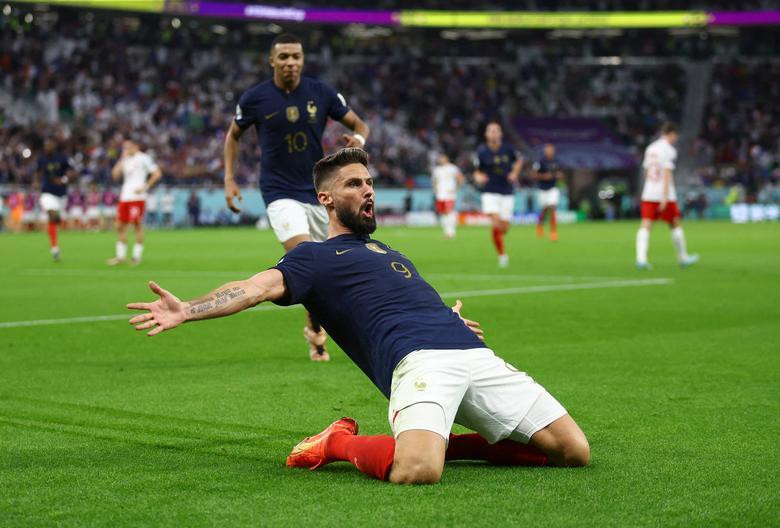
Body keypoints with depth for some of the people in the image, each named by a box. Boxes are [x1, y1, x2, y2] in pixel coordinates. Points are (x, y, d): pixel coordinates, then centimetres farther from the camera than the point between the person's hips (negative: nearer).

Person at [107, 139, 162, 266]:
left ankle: (137, 256, 1)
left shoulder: (143, 158, -3)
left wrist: (145, 187, -11)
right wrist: (122, 159, 3)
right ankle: (120, 256, 10)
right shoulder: (125, 160, 17)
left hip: (137, 197, -7)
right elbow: (115, 175, 8)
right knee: (120, 226, 4)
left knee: (138, 225, -5)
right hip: (124, 197, 7)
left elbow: (157, 173, -6)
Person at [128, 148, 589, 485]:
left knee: (574, 451, -1)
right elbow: (260, 286, -3)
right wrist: (187, 310, -18)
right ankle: (340, 443, -3)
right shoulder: (316, 257, 14)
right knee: (415, 473, -36)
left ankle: (447, 442, 11)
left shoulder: (387, 251, 35)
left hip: (475, 354, 7)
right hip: (418, 360, -7)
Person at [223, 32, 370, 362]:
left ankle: (315, 338, 26)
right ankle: (316, 327, -6)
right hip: (279, 192, -3)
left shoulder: (321, 93, -3)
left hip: (317, 191, 3)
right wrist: (229, 179, 2)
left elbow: (358, 123, 5)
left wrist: (359, 138, -19)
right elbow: (233, 135, 11)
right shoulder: (255, 98, -5)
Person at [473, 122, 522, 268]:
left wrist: (515, 173, -1)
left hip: (507, 193, 2)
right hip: (490, 193, -2)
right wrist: (479, 177, -20)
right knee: (496, 225, -19)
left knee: (504, 228, 4)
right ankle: (501, 254, -3)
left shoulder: (507, 149, -3)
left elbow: (518, 161, 16)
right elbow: (477, 172, 2)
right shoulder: (482, 152, -6)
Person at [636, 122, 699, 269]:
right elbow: (667, 174, -16)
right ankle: (683, 258, 22)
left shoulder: (650, 148, 12)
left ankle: (641, 258, -21)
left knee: (645, 226, -4)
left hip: (648, 193, 5)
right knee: (675, 225, 11)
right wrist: (665, 198, -19)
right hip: (664, 195, -5)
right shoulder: (669, 150, -8)